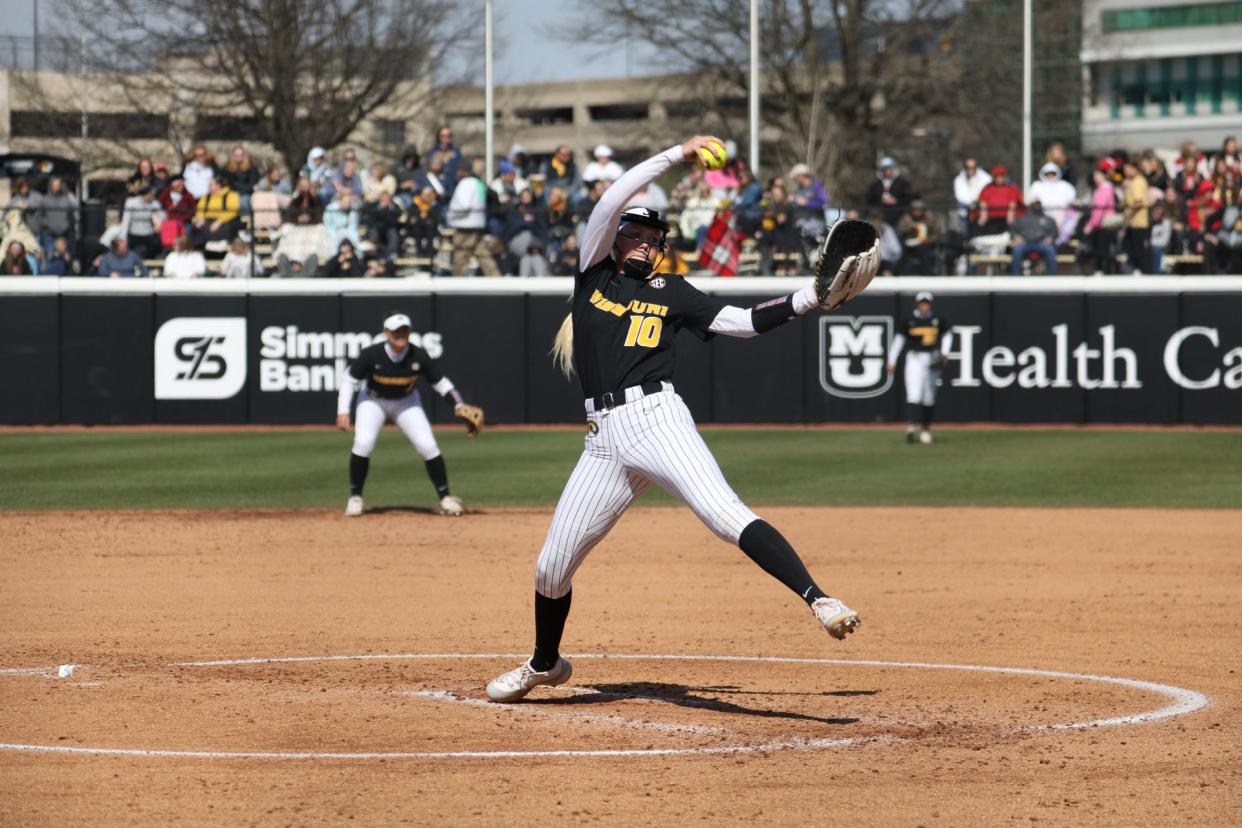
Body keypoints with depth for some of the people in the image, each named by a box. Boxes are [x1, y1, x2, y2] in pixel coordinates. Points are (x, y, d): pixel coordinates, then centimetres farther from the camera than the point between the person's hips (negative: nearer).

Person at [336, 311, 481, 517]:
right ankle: (355, 497, -4)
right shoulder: (371, 355, -27)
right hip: (373, 400, -1)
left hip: (406, 402, 1)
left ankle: (446, 498, 1)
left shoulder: (419, 357, -23)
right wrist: (343, 411, -23)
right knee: (363, 443, -23)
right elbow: (349, 379, -15)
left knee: (427, 446, -13)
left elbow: (440, 382, -12)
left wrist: (459, 404, -26)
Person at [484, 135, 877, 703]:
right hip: (604, 438, 2)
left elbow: (745, 321, 8)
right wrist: (678, 155, 4)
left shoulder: (670, 293, 15)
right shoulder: (594, 274, 17)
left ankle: (818, 599, -37)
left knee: (724, 513, -26)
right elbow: (610, 203, 5)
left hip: (658, 417, -2)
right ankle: (544, 665, 32)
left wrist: (814, 296, -3)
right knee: (552, 566, 7)